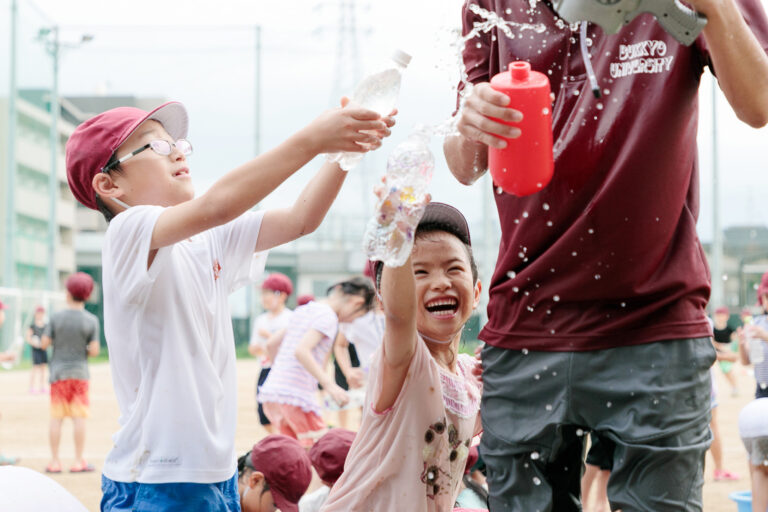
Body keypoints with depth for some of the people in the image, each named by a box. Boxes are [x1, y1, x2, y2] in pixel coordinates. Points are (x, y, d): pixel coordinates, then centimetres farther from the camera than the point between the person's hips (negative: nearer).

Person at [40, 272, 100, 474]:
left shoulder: (57, 317, -6)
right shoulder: (91, 320, -7)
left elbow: (44, 344, -5)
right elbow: (94, 351, -10)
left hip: (58, 373, 1)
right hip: (80, 373, -1)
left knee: (56, 417, 5)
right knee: (79, 417, 1)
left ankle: (54, 461, 6)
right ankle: (79, 462, 1)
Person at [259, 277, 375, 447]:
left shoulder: (303, 310, 18)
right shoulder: (328, 316, -9)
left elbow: (272, 342, 25)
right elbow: (302, 351, -22)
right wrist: (329, 385, -27)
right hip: (295, 395, -9)